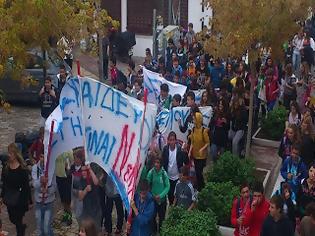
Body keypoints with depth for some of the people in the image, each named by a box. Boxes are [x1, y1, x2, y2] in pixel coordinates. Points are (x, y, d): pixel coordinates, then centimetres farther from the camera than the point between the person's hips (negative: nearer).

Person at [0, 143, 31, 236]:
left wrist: (28, 199, -10)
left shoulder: (22, 168, -15)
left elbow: (26, 185, -11)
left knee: (18, 219, 2)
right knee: (12, 219, 18)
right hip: (9, 198, 5)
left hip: (20, 198, -5)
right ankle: (22, 227, 47)